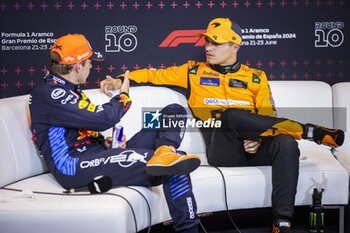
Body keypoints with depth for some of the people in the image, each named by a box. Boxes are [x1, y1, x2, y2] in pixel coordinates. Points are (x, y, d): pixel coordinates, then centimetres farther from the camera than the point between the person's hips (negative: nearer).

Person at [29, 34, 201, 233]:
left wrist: (104, 143, 6)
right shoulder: (48, 94, -13)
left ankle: (164, 153, -25)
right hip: (75, 168, -10)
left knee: (175, 113, -3)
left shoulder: (68, 91, 21)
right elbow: (102, 118, -21)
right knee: (172, 170, -31)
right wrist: (123, 97, 0)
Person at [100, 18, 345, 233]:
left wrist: (258, 138, -8)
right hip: (222, 151, -2)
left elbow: (268, 116, 13)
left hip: (252, 148, 2)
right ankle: (307, 131, -26)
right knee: (231, 116, -35)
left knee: (286, 144, -32)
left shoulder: (256, 78, 19)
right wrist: (120, 80, 1)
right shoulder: (193, 72, 18)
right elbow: (155, 76, 17)